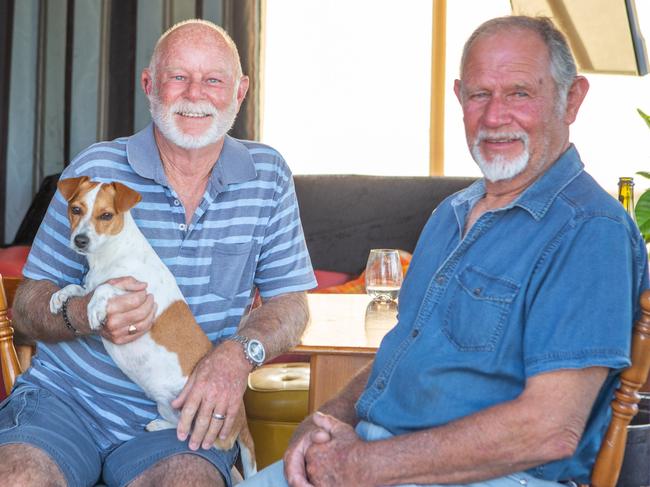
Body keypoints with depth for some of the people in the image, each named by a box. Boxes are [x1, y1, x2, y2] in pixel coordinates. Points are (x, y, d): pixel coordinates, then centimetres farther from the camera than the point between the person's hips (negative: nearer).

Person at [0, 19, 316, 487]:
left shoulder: (267, 176, 4)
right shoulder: (95, 171, 0)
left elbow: (290, 302, 6)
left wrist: (240, 352, -16)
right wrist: (85, 314, -21)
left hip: (180, 414, 1)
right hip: (67, 394, 0)